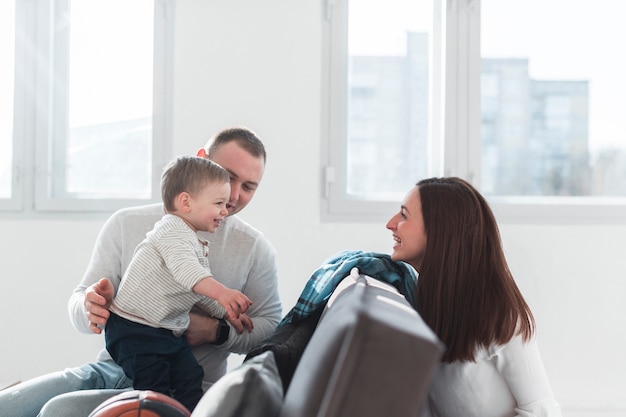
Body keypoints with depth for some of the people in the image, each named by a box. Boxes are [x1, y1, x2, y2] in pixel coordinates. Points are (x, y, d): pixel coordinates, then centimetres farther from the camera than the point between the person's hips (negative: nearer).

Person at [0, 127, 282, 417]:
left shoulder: (255, 248, 3)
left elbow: (271, 327, 4)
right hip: (112, 366, 3)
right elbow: (78, 301, 8)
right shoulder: (127, 224, 8)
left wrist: (216, 331, -15)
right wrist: (90, 307, -17)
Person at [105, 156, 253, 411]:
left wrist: (228, 312, 21)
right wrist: (221, 292, -44)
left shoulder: (197, 246, 17)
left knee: (191, 380, 4)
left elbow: (200, 293, 26)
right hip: (134, 329, -9)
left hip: (169, 331, 10)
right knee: (156, 388, -12)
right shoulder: (172, 230, -16)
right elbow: (186, 271, -33)